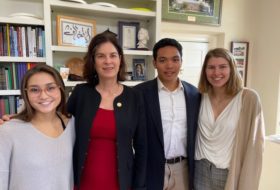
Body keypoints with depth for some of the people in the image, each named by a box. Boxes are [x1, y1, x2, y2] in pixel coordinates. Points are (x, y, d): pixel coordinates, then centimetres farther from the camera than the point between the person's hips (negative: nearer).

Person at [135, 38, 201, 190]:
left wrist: (196, 168, 8)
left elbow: (195, 133, 7)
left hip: (184, 169, 3)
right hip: (151, 170, -3)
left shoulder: (194, 94, 0)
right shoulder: (140, 92, -11)